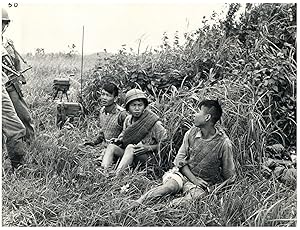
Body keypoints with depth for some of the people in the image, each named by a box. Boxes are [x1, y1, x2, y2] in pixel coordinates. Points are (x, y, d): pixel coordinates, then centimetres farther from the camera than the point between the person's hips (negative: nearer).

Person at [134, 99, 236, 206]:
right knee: (171, 186, -28)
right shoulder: (191, 133, -4)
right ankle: (136, 204, -32)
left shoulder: (224, 143, -15)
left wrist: (217, 188, -14)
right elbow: (180, 158, 1)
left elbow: (230, 177, -4)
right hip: (183, 173, 1)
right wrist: (193, 179, -9)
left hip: (203, 182, -1)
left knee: (191, 198, -31)